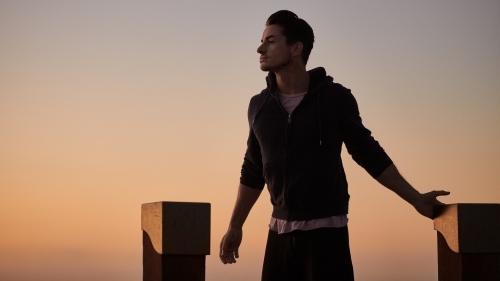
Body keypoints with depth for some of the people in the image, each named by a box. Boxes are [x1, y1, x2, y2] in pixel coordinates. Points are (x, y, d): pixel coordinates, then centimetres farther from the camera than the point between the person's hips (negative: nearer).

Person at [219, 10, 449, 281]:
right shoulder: (260, 105, 5)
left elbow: (369, 154, 4)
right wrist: (235, 227, 17)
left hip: (326, 229, -4)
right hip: (280, 231, 4)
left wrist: (415, 198, 0)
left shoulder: (334, 97, -4)